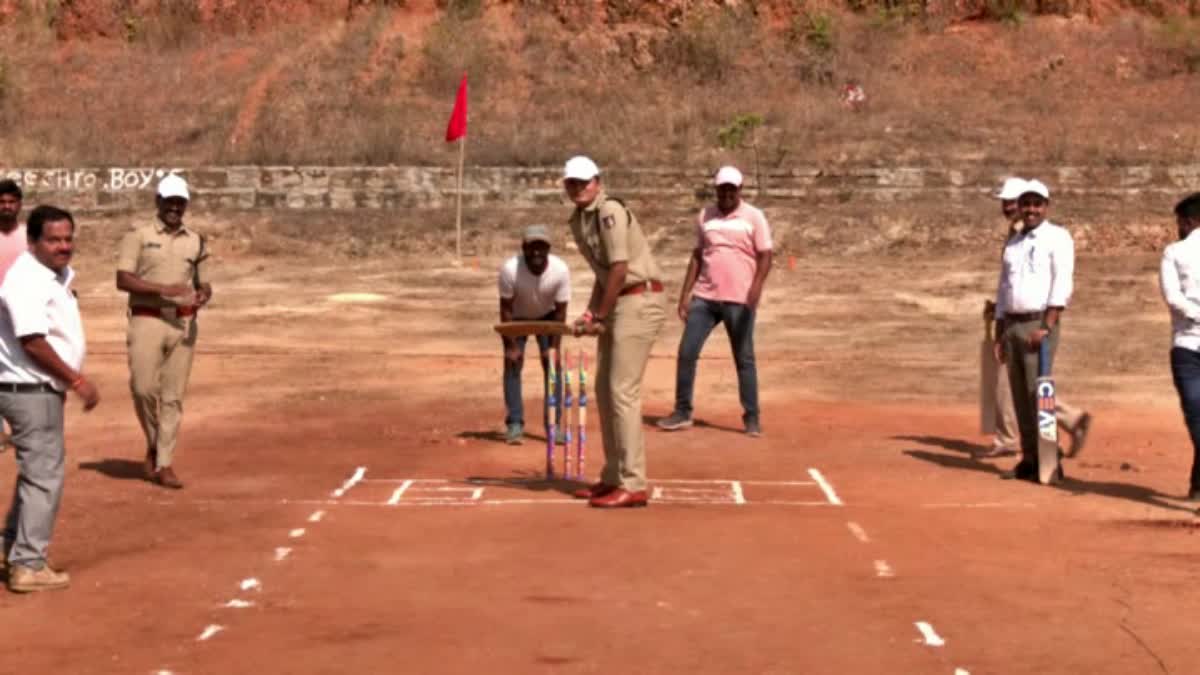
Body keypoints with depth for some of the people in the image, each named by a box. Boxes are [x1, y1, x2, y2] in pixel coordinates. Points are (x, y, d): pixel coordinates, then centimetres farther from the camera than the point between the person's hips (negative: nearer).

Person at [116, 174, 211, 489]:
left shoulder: (196, 241, 13)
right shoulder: (139, 236, 1)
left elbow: (204, 284, 17)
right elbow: (123, 279, -8)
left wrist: (202, 296, -8)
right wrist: (163, 289, -20)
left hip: (184, 323, 3)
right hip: (148, 320, -3)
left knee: (173, 396, 2)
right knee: (144, 388, -12)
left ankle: (165, 463, 7)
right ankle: (153, 445, 14)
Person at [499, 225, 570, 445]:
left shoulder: (560, 270, -31)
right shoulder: (510, 269, -35)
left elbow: (561, 311, -20)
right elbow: (506, 309, -23)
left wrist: (554, 348, -19)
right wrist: (512, 345, -22)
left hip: (547, 316, 1)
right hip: (518, 318, -1)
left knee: (553, 365, -5)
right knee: (512, 364, -9)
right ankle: (514, 423, -1)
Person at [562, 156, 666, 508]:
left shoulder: (609, 211, -13)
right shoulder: (578, 221, 14)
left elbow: (619, 269, -18)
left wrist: (600, 317, -14)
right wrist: (590, 314, 8)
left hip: (639, 301, -10)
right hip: (618, 304, 10)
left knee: (622, 391, -12)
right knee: (604, 390, 12)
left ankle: (633, 485, -11)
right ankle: (613, 477, 22)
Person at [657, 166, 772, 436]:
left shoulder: (754, 217, -2)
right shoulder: (705, 216, 10)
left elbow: (765, 257, -6)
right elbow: (697, 256, 14)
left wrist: (756, 287, -23)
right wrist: (685, 294, 9)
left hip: (739, 300, -4)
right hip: (704, 297, 4)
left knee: (744, 359, 1)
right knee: (686, 352, 1)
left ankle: (752, 417, 10)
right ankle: (682, 412, 11)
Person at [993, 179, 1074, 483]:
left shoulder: (1057, 238, -3)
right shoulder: (1012, 243, 17)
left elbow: (1062, 284, -13)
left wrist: (1046, 327, -21)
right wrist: (999, 335, 15)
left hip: (1040, 323, -7)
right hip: (1012, 324, 7)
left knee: (1037, 392, -12)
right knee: (1020, 395, 6)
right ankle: (1029, 458, 12)